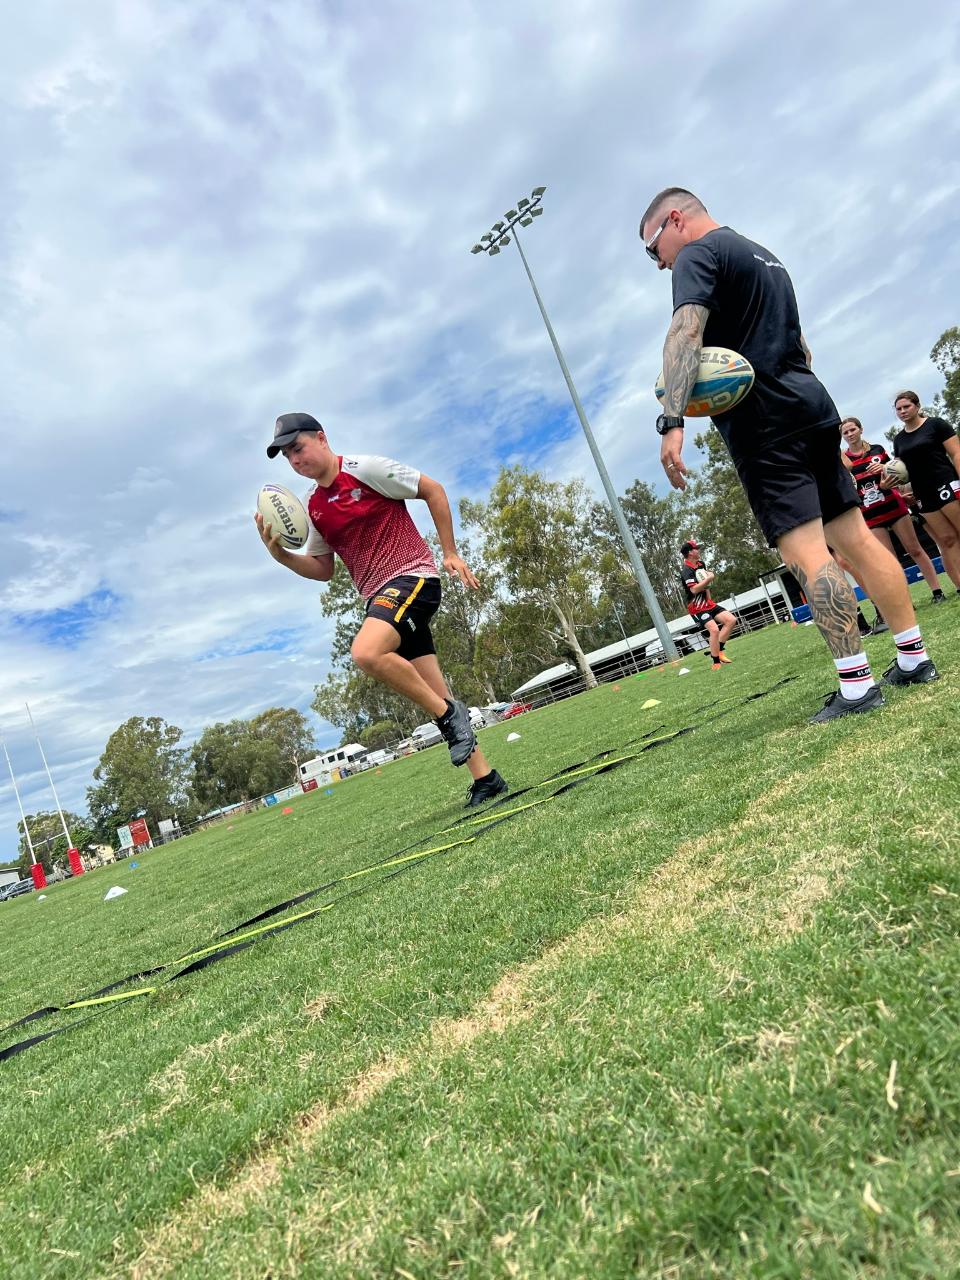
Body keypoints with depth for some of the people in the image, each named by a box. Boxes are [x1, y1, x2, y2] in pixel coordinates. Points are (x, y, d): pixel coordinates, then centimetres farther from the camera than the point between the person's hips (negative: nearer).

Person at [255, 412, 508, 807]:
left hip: (412, 576, -7)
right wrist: (279, 553, 3)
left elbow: (432, 490, -2)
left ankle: (449, 714, -14)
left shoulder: (365, 469, -6)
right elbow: (322, 569, 20)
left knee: (365, 652, -32)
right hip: (379, 596, 7)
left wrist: (449, 552, -3)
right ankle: (485, 778, 12)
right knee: (434, 696, 4)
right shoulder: (314, 507, 14)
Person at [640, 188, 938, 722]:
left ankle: (857, 685, -14)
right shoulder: (765, 257, 27)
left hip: (764, 422, -9)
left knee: (805, 553, -13)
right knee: (856, 539, 8)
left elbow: (686, 332, -21)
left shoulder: (698, 253, -2)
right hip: (811, 406, 9)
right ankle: (914, 657, 13)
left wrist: (672, 422, -29)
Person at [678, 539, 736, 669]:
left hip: (708, 603, 9)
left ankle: (717, 650, 4)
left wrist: (709, 598, 17)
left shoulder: (701, 564, 10)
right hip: (697, 608, -9)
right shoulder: (686, 570, -17)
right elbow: (694, 589, -29)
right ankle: (716, 663, -12)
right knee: (714, 630, -22)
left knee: (731, 620, 1)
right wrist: (709, 578, -20)